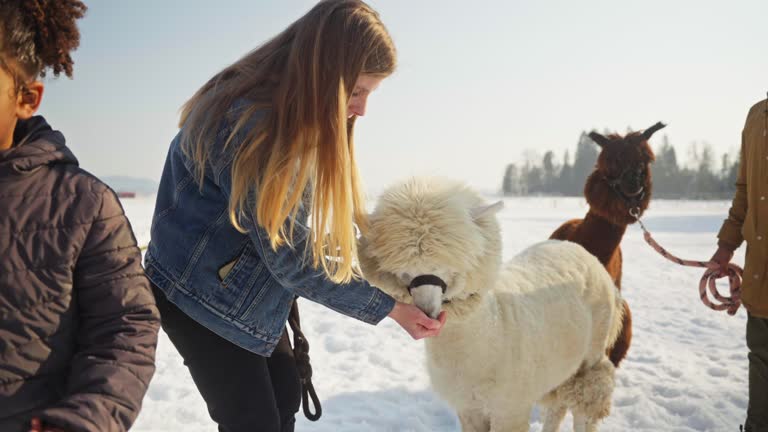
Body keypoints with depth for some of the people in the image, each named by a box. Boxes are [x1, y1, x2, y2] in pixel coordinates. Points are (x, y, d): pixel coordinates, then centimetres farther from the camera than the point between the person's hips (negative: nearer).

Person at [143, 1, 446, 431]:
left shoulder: (290, 114, -1)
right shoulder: (249, 122, -30)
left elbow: (307, 231, 1)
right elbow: (291, 257, -26)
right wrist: (388, 307, -18)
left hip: (250, 290, 9)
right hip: (203, 293, -8)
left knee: (286, 394, 14)